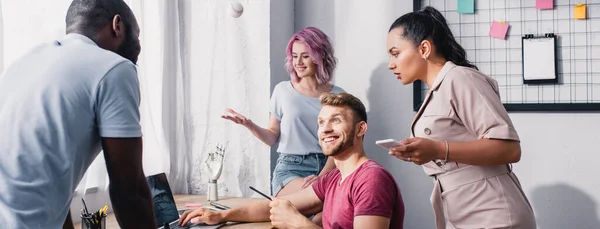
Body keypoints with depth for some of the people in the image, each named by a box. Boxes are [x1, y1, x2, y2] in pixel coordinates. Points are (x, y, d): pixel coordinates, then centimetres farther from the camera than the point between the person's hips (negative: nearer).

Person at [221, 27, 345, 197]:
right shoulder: (283, 91, 8)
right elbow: (272, 138, 12)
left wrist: (322, 176, -14)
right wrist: (250, 125, -8)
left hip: (327, 169, 1)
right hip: (290, 170, -1)